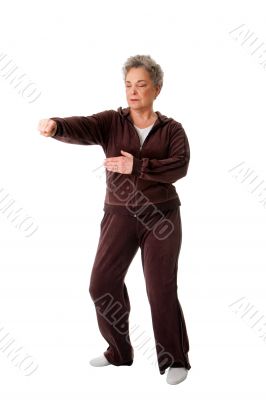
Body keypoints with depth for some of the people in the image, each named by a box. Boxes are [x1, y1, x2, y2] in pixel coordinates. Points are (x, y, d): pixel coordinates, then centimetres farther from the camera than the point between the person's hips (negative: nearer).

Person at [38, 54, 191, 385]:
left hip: (161, 215, -2)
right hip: (120, 215, 2)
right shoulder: (111, 122, 1)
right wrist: (55, 126, -42)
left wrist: (136, 166, -25)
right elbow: (81, 128, -19)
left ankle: (175, 359, 15)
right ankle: (119, 351, 23)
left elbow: (180, 166, -15)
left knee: (161, 289, -3)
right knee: (102, 282, 2)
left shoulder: (171, 129, 1)